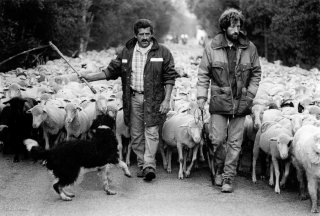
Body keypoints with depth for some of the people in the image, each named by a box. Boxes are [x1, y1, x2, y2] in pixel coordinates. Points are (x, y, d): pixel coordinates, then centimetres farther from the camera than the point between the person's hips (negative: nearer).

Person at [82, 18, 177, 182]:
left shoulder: (162, 52, -1)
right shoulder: (127, 52, 8)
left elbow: (170, 77, -1)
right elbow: (112, 71, 13)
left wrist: (167, 100, -8)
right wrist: (92, 77, 2)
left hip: (153, 99, -3)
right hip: (133, 98, 3)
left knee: (151, 132, -11)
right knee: (136, 134, 6)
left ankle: (149, 166, -14)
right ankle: (141, 165, 15)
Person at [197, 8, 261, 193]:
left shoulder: (249, 48, 1)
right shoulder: (212, 48, -3)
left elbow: (256, 73, 9)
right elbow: (203, 74, 2)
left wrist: (250, 94, -1)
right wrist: (202, 96, -5)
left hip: (240, 102, 1)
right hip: (219, 101, -1)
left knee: (235, 143, 3)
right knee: (218, 139, 0)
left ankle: (228, 178, 11)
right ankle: (220, 168, 27)